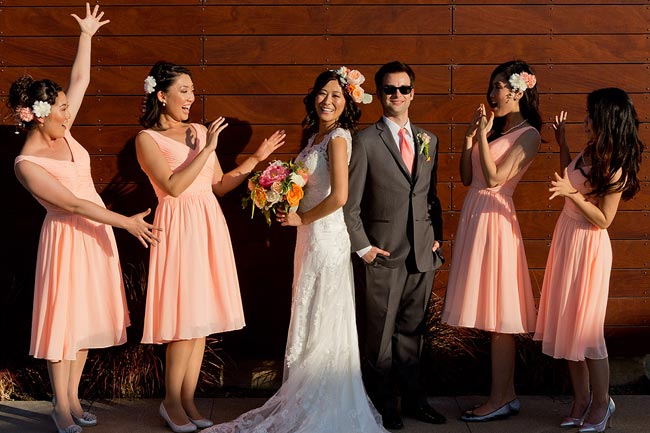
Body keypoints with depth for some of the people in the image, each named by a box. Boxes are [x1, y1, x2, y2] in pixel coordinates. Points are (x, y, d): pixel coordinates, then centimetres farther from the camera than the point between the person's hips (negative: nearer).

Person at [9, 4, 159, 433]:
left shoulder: (61, 132, 2)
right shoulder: (27, 164, -18)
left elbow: (80, 81, 11)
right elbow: (72, 204, -23)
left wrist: (87, 35, 12)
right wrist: (126, 221, -26)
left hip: (96, 230, 7)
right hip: (67, 237, -7)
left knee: (87, 315, 11)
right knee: (64, 316, 0)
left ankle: (73, 397, 22)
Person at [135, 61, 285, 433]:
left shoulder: (201, 132, 13)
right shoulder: (147, 138, -4)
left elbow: (219, 185, 14)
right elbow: (173, 186, -16)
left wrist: (256, 159, 7)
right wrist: (207, 150, -17)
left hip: (209, 225, 6)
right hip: (180, 228, -6)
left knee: (202, 315, 6)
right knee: (186, 317, -6)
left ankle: (188, 399, 16)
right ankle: (172, 402, 11)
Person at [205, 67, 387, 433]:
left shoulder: (338, 138, -14)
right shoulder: (316, 136, 12)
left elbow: (339, 196, -23)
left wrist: (301, 219, -12)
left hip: (325, 236, -9)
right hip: (311, 237, 9)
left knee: (320, 325, 1)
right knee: (312, 323, 14)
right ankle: (310, 404, 25)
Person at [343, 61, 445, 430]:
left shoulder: (428, 140, 11)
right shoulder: (366, 142, -5)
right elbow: (351, 203, -5)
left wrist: (437, 235, 9)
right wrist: (362, 246, -7)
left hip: (423, 254, 4)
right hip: (384, 254, -4)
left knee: (413, 333, 14)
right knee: (381, 335, 5)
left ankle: (414, 399, 26)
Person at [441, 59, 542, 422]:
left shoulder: (528, 135, -8)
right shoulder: (497, 128, 16)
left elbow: (494, 178, -16)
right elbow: (467, 178, 12)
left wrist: (482, 135, -11)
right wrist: (471, 135, 6)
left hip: (494, 218, -9)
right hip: (475, 215, 9)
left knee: (498, 312, -4)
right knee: (495, 312, 10)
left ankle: (499, 401, 4)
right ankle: (508, 394, 18)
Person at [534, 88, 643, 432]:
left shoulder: (614, 167, -18)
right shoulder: (591, 150, 4)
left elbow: (603, 219, -17)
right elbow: (570, 179, 19)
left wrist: (573, 194, -26)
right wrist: (562, 143, 15)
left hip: (588, 246, -8)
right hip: (567, 237, 8)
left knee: (585, 329, 0)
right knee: (567, 325, 12)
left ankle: (601, 403, 17)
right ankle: (581, 400, 23)